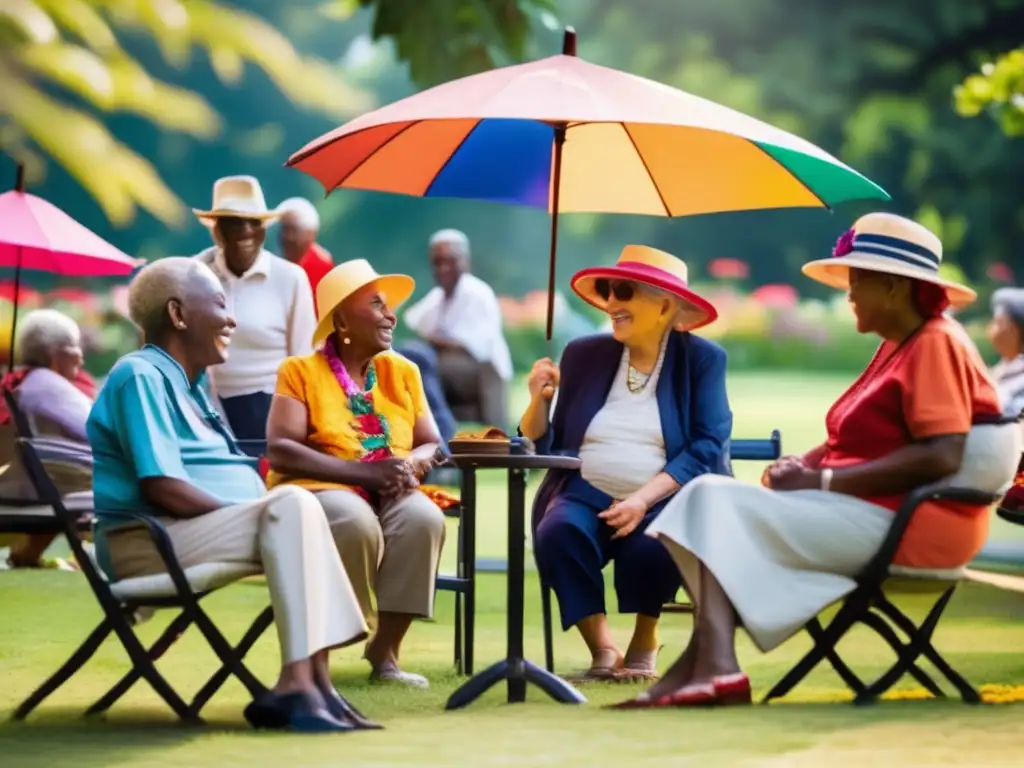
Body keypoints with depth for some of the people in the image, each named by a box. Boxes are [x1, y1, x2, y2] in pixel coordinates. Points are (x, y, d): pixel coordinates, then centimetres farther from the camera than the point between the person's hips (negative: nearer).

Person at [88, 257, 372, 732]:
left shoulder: (187, 382, 22)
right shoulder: (140, 376, -10)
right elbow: (161, 487, -20)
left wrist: (257, 512, 2)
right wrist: (251, 515, -15)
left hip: (204, 532, 10)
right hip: (151, 542, -10)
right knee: (292, 506, -25)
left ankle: (306, 682, -18)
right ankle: (300, 684, -34)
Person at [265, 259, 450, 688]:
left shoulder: (403, 372, 14)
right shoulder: (301, 371, 0)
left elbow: (432, 445, 12)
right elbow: (280, 451, -13)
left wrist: (410, 466, -14)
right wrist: (362, 471, -21)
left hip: (390, 496, 4)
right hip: (318, 490, -4)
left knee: (423, 519, -31)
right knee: (355, 522, -38)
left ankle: (385, 651, -21)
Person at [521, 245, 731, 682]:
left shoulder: (702, 359, 4)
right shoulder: (585, 355, 12)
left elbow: (706, 448, -8)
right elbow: (546, 448, 13)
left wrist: (643, 499, -20)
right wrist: (539, 401, -8)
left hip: (666, 500, -2)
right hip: (586, 494, 2)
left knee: (650, 544, -36)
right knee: (559, 531, -32)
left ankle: (645, 642, -6)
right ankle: (602, 650, -18)